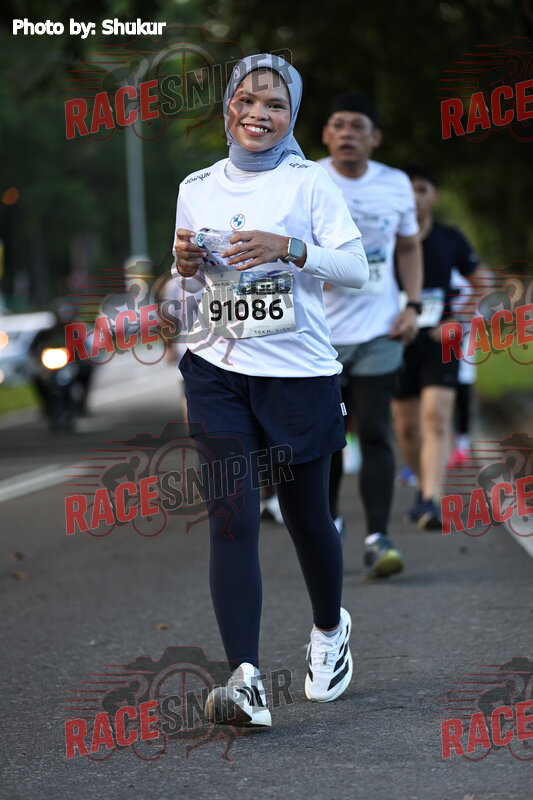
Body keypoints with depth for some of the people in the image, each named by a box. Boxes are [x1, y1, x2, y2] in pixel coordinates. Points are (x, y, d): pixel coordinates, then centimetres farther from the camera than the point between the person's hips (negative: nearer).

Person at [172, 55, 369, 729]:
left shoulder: (309, 182, -2)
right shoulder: (197, 189, 9)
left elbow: (358, 270, -8)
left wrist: (288, 248, -22)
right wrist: (185, 264, -4)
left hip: (299, 373, -2)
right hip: (218, 372, 2)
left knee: (305, 516, 11)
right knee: (232, 518, -11)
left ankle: (330, 630, 40)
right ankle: (245, 680, -17)